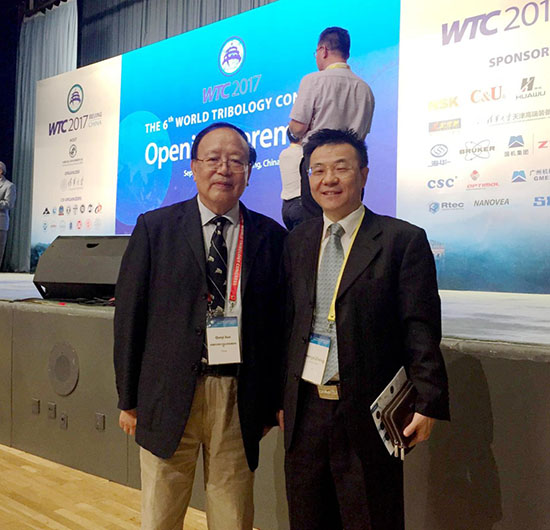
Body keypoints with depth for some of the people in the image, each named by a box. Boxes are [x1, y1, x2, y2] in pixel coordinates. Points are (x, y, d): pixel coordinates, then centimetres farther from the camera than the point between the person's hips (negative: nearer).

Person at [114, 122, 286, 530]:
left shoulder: (271, 236, 3)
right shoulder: (154, 228, 2)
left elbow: (278, 323, 4)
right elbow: (129, 314, 2)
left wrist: (271, 403, 4)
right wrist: (129, 398, 2)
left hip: (239, 399, 1)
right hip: (169, 395, 0)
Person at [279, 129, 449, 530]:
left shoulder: (403, 240, -6)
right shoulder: (297, 242, 7)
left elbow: (421, 330, -9)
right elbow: (287, 323, 9)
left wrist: (429, 402, -15)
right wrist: (282, 399, 10)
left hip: (367, 417, -4)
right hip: (304, 412, 5)